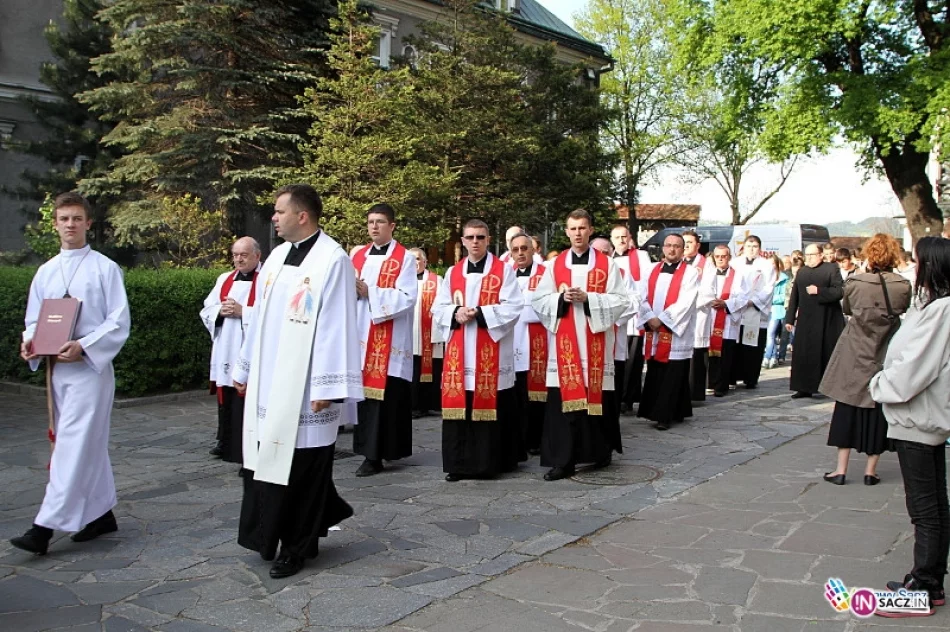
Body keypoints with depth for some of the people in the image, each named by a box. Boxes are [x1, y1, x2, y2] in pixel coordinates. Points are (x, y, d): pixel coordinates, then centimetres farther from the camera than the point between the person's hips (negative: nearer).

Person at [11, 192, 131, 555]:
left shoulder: (104, 268, -4)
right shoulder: (45, 272, 11)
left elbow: (119, 322, -8)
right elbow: (34, 320, 16)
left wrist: (83, 346, -21)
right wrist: (31, 341, -6)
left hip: (90, 367, -6)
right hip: (56, 367, 6)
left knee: (73, 445, -8)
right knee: (89, 443, 13)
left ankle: (45, 526, -7)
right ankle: (101, 514, 25)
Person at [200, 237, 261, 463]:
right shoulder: (224, 279, 15)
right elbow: (206, 310, 15)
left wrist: (242, 312, -18)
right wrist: (221, 310, -6)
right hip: (225, 352, 6)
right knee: (226, 400, 14)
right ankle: (227, 443, 27)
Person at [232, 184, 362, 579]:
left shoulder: (332, 260, -12)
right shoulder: (277, 257, 11)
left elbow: (336, 326, -16)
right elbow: (260, 319, 17)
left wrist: (327, 387, -19)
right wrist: (245, 370, 18)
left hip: (303, 388, -7)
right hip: (268, 383, 7)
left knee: (299, 468, 2)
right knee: (267, 460, 12)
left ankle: (297, 546, 17)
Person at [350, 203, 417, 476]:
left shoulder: (405, 258, -1)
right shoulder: (358, 256, 15)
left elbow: (407, 298, -11)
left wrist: (370, 292, -17)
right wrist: (351, 290, -9)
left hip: (390, 340, -5)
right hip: (361, 335, 5)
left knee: (386, 396, -5)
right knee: (364, 392, 5)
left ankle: (375, 454, 0)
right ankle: (370, 452, 14)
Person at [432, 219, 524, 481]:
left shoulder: (504, 270, 2)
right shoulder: (452, 272, 13)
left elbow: (513, 308, -7)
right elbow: (438, 310, 11)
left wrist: (478, 313, -16)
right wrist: (456, 313, -11)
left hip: (492, 352, -3)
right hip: (459, 352, 3)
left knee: (490, 405, -4)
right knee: (459, 406, 2)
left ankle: (491, 462, 6)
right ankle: (459, 463, 10)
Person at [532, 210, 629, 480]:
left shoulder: (607, 264, 3)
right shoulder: (555, 265, 8)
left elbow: (620, 300, -3)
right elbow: (539, 300, 6)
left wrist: (588, 298, -14)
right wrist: (561, 298, -12)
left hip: (595, 341, -1)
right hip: (564, 341, 1)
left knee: (597, 396, 4)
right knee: (563, 399, -3)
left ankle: (602, 451, 23)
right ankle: (562, 460, 1)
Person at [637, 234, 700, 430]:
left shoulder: (691, 273, -3)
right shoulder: (653, 270, 11)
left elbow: (685, 303, -13)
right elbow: (644, 297, 6)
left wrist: (661, 319, -15)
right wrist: (650, 318, -11)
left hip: (676, 333, -4)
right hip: (653, 332, 4)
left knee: (672, 376, -2)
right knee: (654, 375, 8)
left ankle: (664, 415, 2)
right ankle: (653, 410, 18)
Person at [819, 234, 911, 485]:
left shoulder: (855, 282, -12)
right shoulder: (903, 285, -10)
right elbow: (905, 311, 8)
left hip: (855, 355, -1)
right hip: (886, 356, 1)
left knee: (847, 408, 8)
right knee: (878, 412, 9)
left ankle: (841, 469, 9)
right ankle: (870, 470, 15)